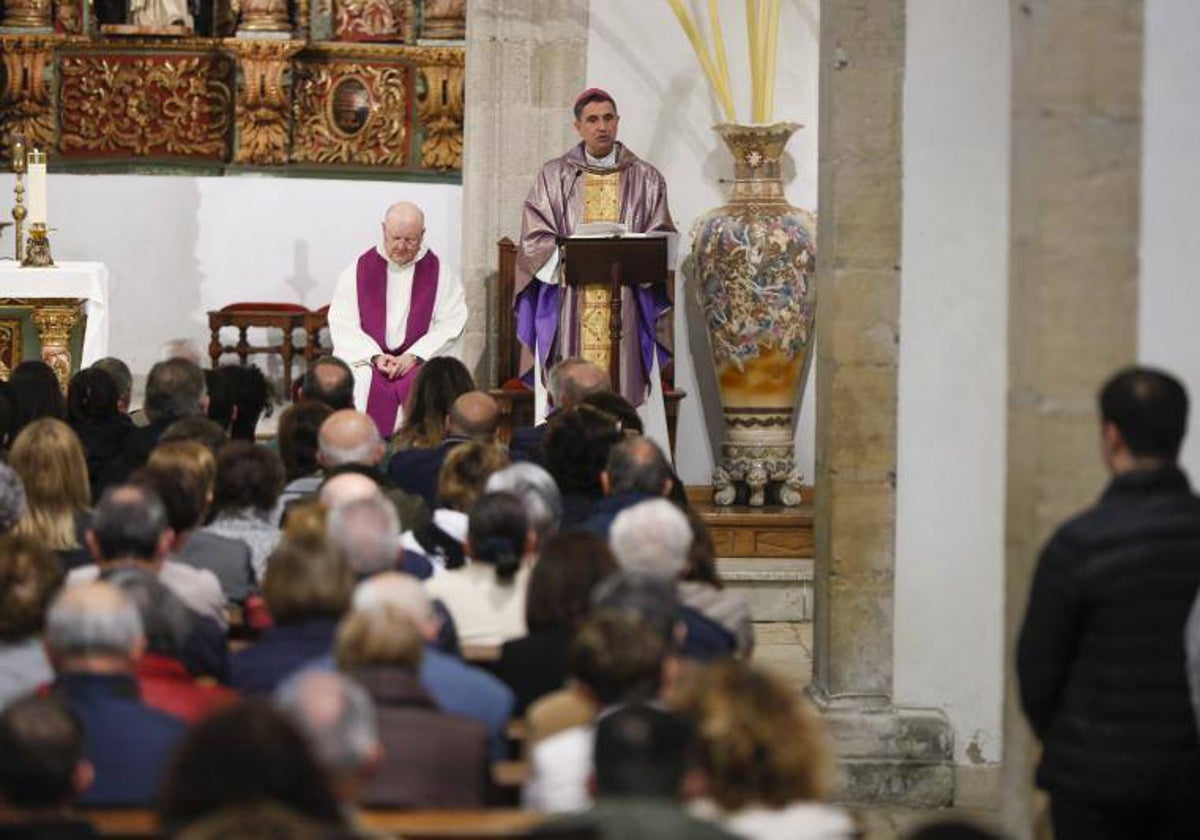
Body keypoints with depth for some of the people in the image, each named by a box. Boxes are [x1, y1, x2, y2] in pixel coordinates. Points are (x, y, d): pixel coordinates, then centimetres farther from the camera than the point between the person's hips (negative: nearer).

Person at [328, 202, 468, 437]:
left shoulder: (440, 274, 6)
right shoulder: (358, 271, 7)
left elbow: (451, 324, -1)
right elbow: (342, 324, 2)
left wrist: (414, 356, -13)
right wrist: (374, 356, -12)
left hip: (420, 361, 0)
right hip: (366, 359, 0)